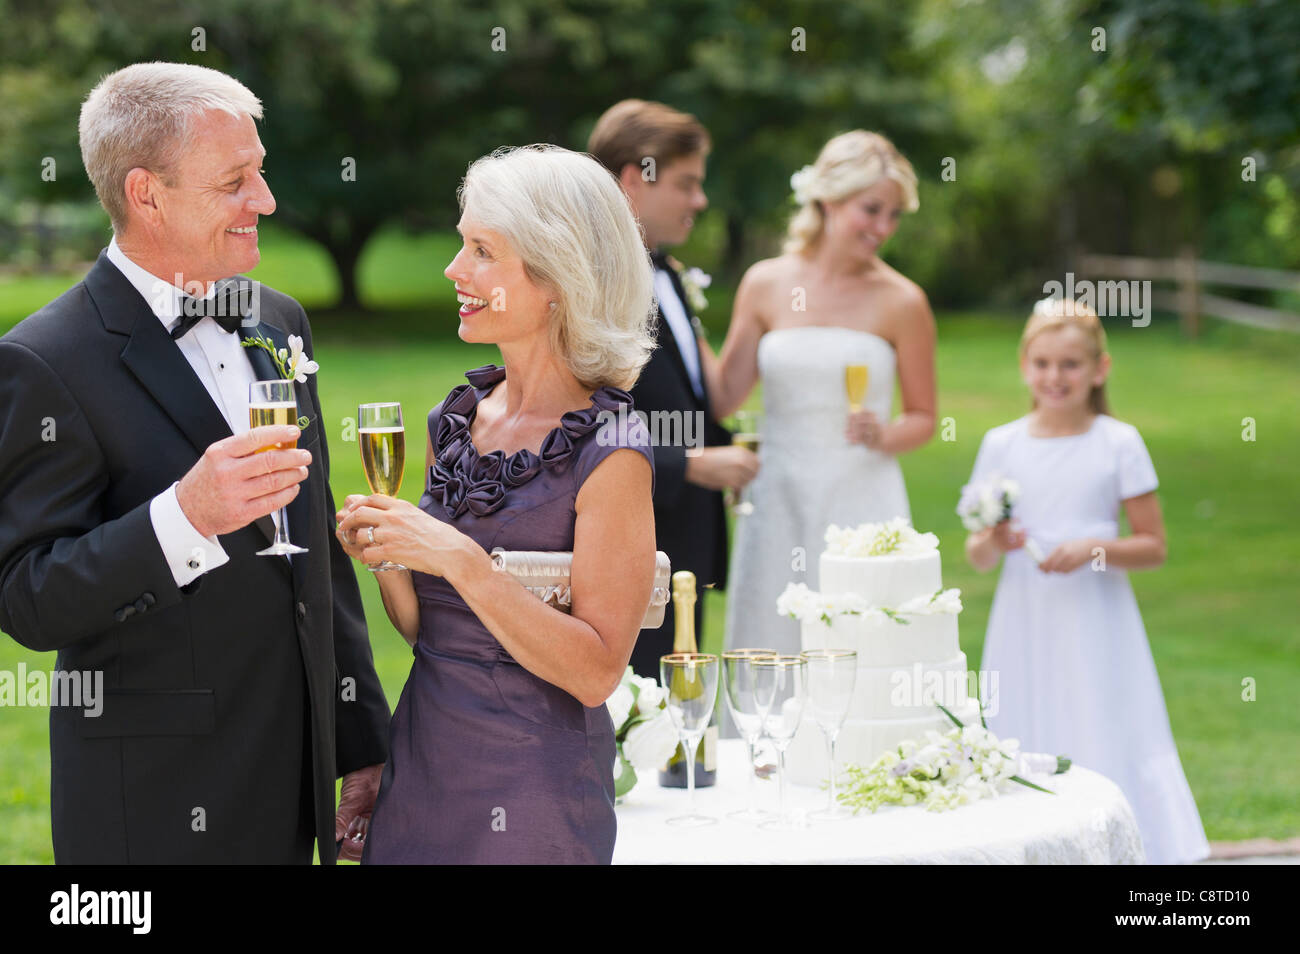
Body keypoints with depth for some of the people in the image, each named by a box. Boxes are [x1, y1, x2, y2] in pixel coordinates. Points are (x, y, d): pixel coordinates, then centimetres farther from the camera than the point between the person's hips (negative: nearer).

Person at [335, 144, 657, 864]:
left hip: (533, 795, -6)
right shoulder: (454, 420, 5)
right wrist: (386, 554, -7)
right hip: (422, 767, 6)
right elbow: (425, 629, 12)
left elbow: (597, 670, -18)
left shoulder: (608, 452, -14)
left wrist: (460, 559, -24)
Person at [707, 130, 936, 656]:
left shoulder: (901, 302, -2)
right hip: (778, 501, 2)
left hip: (861, 501, -2)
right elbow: (725, 396, 5)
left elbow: (922, 417, 6)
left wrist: (884, 435, -13)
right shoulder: (766, 285, 3)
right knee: (772, 655, 4)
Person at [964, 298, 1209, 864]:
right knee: (1028, 755, 3)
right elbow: (976, 557, 7)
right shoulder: (1002, 444, 5)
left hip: (1095, 631, -2)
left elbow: (1153, 546, 0)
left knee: (1103, 748, -5)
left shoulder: (1120, 444, -1)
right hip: (1025, 628, 2)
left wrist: (1093, 550, -16)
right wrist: (993, 542, -15)